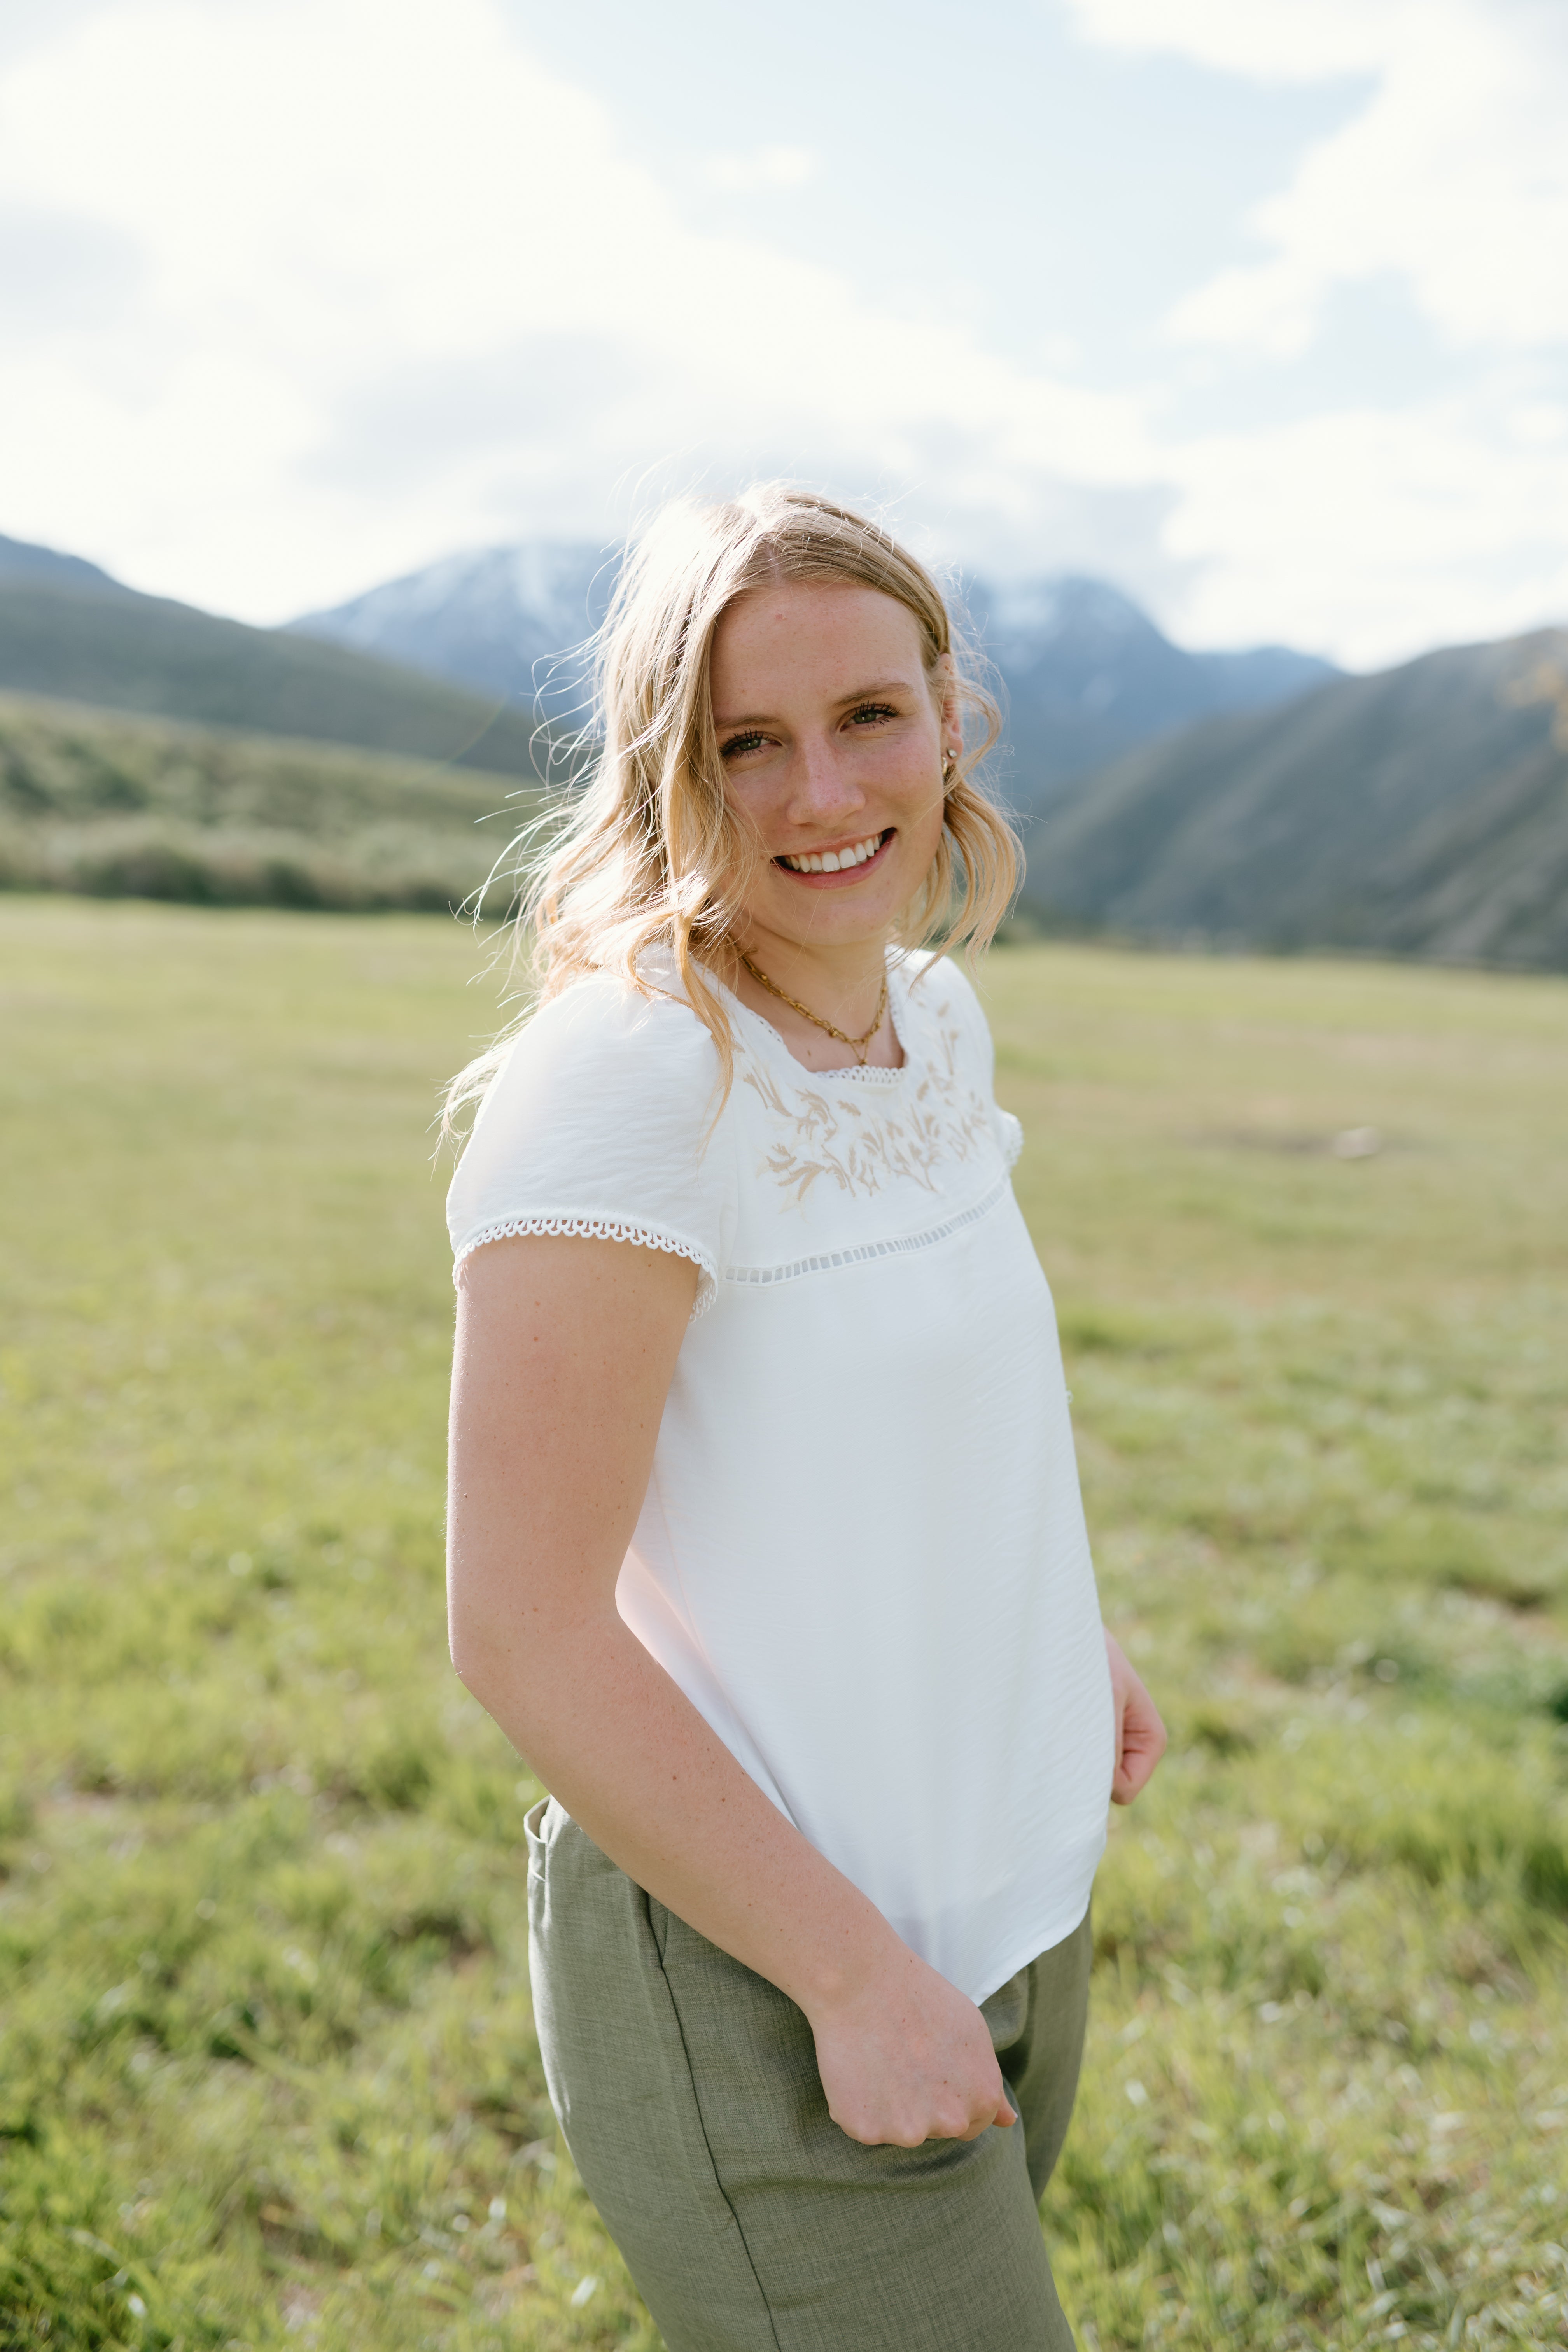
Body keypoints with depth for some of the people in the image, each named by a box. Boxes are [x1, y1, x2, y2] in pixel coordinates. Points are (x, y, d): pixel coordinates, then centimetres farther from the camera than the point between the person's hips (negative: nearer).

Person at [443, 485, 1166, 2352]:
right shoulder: (625, 1075, -24)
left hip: (1003, 1896, 8)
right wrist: (858, 1973, -19)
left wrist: (1064, 1636, 11)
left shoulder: (936, 1016, 1)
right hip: (754, 1968, -8)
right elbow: (523, 1633, -24)